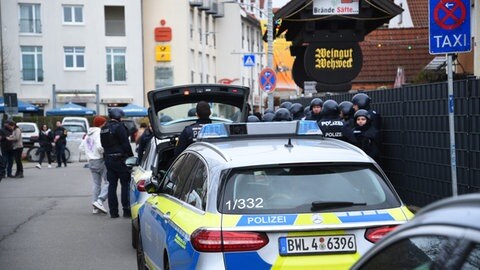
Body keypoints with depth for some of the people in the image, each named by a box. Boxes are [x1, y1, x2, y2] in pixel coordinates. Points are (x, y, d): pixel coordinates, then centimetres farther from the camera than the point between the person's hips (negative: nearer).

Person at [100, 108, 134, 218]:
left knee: (112, 184, 9)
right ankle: (126, 210, -1)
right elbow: (125, 144, -14)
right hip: (120, 159, -7)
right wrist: (131, 156, -8)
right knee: (125, 184, 0)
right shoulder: (119, 126, -13)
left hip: (108, 159, 7)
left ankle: (113, 211, 9)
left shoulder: (104, 128, 12)